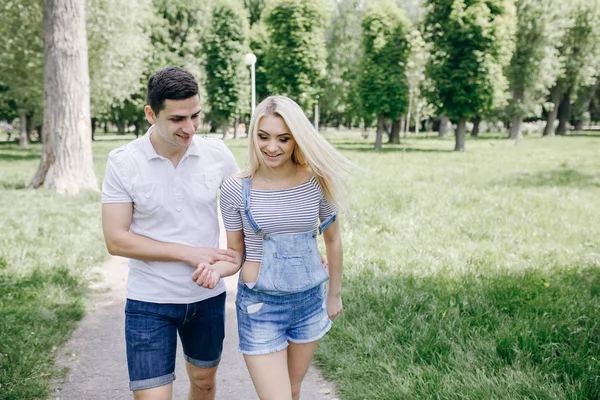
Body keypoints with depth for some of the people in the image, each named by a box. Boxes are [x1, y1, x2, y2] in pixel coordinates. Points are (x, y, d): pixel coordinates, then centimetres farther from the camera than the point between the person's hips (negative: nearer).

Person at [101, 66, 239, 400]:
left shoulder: (217, 153, -7)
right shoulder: (123, 163, -13)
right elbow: (116, 240, -13)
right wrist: (188, 252, -18)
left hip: (208, 297, 3)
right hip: (150, 302, -3)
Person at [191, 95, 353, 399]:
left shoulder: (316, 181, -8)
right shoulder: (236, 188, -12)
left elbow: (332, 239, 6)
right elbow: (235, 254, -2)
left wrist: (334, 294, 14)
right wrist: (215, 269, -24)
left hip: (310, 301, 3)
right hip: (260, 306, -2)